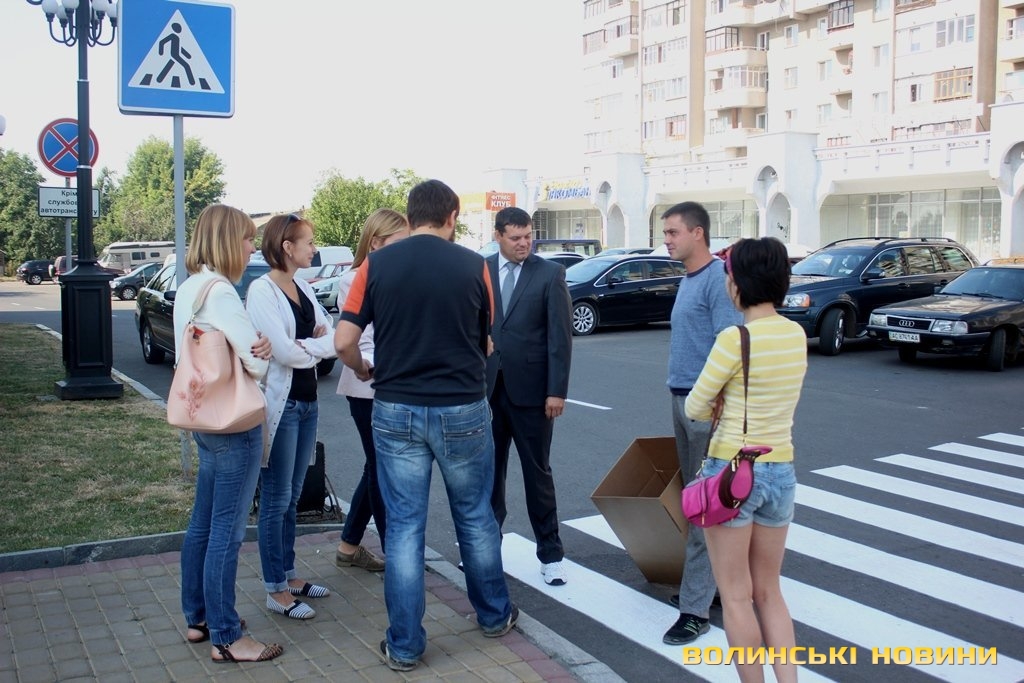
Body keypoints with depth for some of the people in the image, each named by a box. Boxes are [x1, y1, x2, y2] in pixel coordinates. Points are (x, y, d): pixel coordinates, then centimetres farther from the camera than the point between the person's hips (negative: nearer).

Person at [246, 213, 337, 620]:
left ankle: (289, 575, 28)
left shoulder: (304, 288, 11)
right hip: (280, 405, -8)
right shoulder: (262, 290, -13)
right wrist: (321, 344, -4)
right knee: (276, 501, 2)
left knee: (292, 498, 16)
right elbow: (285, 351, -20)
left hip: (307, 401, 8)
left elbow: (330, 333, 8)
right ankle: (276, 590, 11)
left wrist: (312, 342, -12)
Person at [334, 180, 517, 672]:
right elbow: (485, 343, 7)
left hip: (396, 411, 0)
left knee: (404, 527, 8)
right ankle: (494, 614, 36)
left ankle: (405, 645, 15)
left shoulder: (377, 265, -3)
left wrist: (363, 371, 15)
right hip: (462, 410, 0)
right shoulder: (472, 265, -3)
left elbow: (343, 341, -6)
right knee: (475, 516, 18)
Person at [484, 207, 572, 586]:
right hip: (487, 387, 2)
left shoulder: (550, 273, -3)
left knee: (537, 472, 6)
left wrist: (557, 391, -11)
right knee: (488, 470, 11)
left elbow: (560, 337, -6)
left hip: (530, 388, -2)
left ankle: (550, 553, 17)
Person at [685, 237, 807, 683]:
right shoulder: (797, 335, 2)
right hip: (781, 472, 7)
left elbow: (695, 408, -9)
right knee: (768, 592, 19)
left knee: (735, 596, 9)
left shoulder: (735, 338, -18)